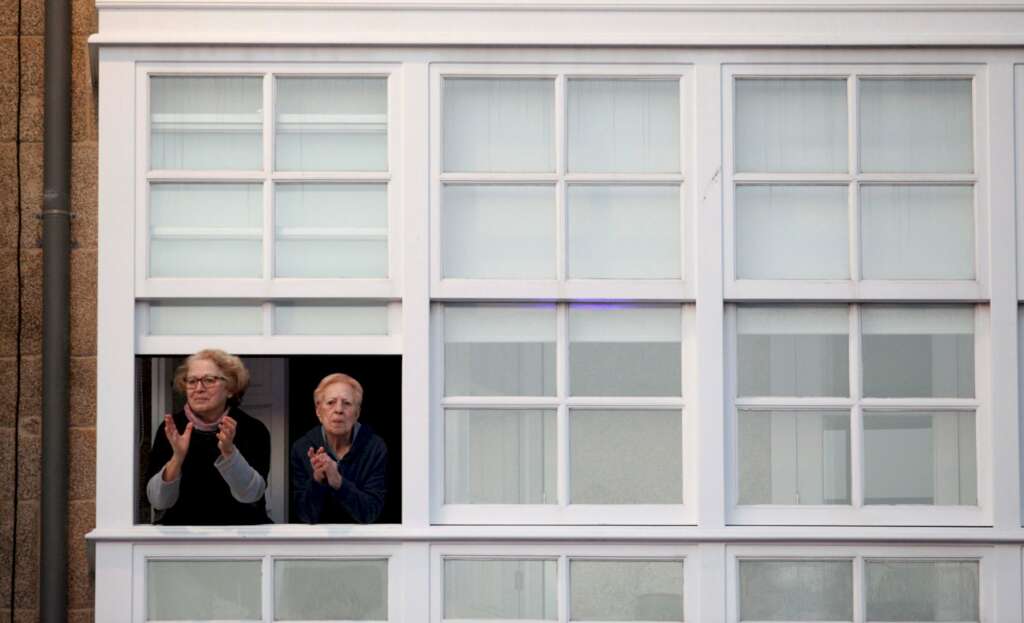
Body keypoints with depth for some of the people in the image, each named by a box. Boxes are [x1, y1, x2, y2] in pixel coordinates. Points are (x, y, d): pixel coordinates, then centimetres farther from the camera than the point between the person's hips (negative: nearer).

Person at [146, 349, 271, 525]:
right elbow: (158, 501, -9)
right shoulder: (173, 427, -1)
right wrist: (177, 458, -24)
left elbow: (250, 495, -17)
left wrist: (228, 451, -29)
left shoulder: (253, 429, -4)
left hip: (241, 525, 0)